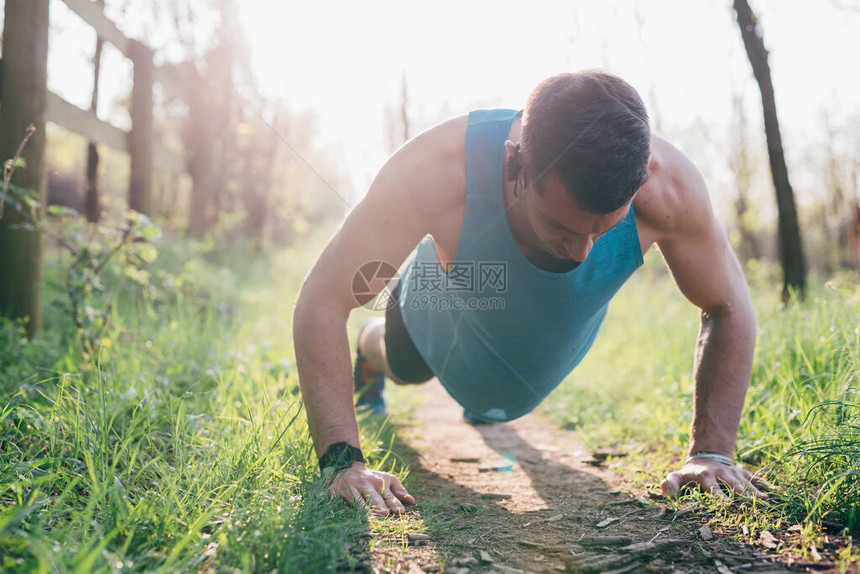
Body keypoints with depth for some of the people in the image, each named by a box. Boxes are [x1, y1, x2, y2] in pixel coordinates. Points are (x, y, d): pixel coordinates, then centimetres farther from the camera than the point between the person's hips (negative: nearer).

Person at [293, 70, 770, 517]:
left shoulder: (666, 185, -41)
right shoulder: (439, 170, -47)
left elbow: (728, 308, -23)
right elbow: (321, 302, -41)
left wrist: (711, 452, -28)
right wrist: (342, 461, -45)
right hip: (444, 311, -2)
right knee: (405, 368, 32)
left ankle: (487, 403, 74)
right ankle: (370, 352, 69)